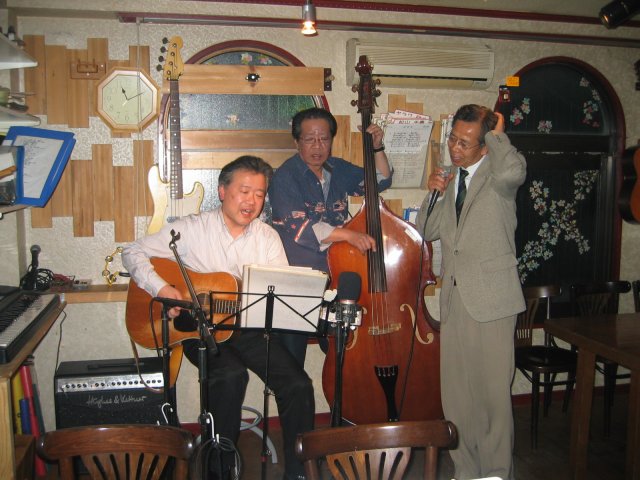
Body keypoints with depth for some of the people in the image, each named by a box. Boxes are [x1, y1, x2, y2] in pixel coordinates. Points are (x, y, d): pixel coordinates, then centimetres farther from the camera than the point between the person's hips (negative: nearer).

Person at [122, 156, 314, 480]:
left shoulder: (268, 238, 5)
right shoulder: (192, 229, -3)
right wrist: (160, 288, -18)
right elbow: (133, 252, -2)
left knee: (298, 384, -15)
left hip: (249, 328, 3)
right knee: (231, 374, -32)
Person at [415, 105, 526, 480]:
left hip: (491, 300, -6)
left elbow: (512, 171, -32)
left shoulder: (496, 175, -5)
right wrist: (434, 194, 2)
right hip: (454, 300, 7)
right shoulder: (453, 180, 15)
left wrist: (497, 134, -13)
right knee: (456, 396, 12)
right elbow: (427, 231, 18)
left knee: (493, 394, 1)